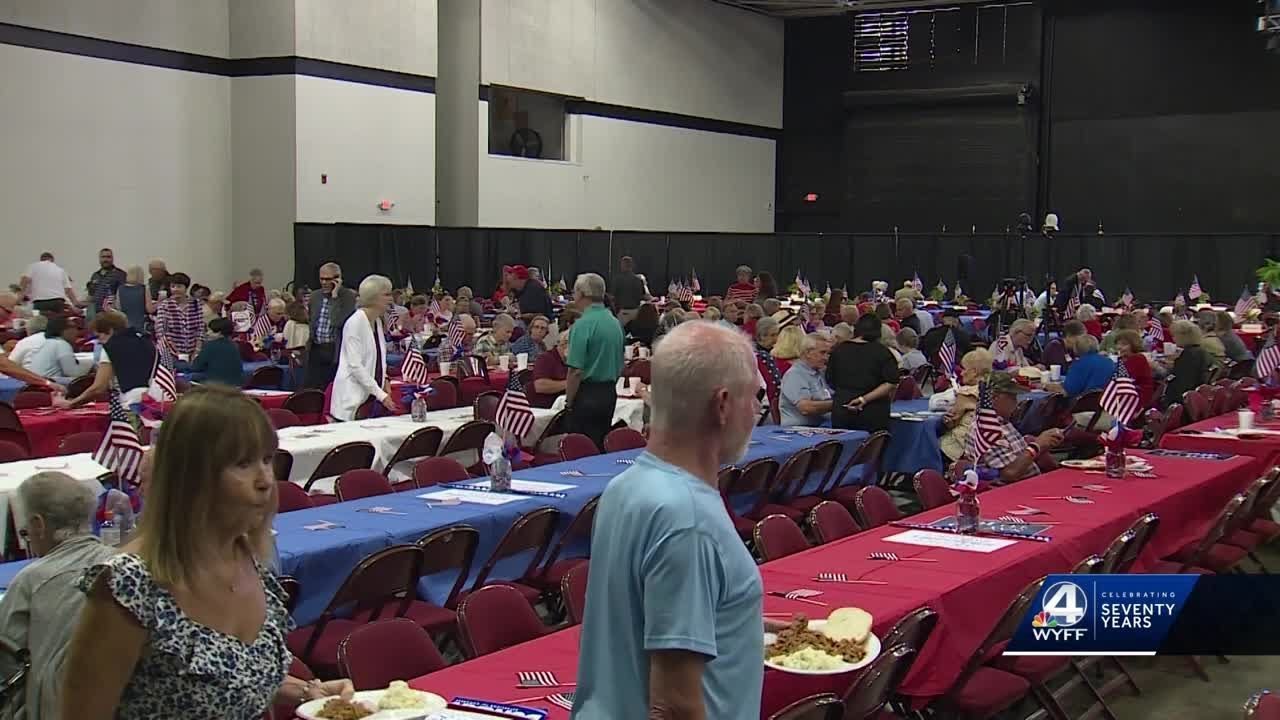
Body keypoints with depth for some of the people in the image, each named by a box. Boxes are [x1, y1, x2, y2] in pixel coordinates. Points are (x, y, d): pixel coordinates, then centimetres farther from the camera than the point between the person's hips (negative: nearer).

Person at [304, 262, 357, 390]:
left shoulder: (349, 296, -7)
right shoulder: (315, 296, 13)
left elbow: (339, 322, -19)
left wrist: (335, 296, -15)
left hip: (337, 352, -5)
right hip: (316, 350, 5)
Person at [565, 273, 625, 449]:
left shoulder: (583, 324, -15)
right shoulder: (615, 323, 7)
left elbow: (576, 370, -18)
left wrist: (568, 402, -9)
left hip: (587, 395, -7)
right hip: (610, 394, 7)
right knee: (603, 445, 15)